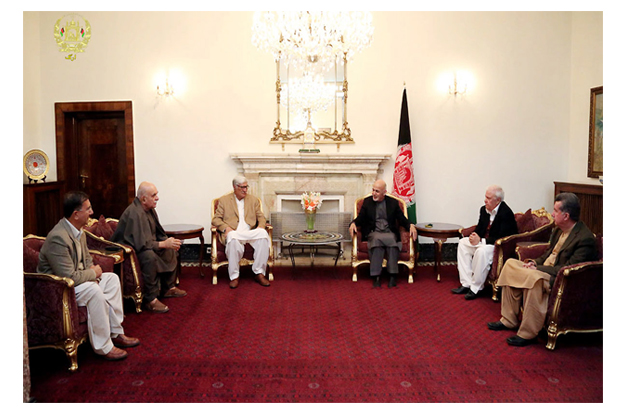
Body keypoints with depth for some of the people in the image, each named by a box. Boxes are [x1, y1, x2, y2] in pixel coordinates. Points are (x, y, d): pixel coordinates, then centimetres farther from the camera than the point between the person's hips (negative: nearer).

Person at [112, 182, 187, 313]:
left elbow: (157, 233, 13)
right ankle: (150, 300, -28)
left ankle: (168, 288, 19)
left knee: (171, 250, 9)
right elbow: (142, 244, -34)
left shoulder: (149, 209, 4)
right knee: (149, 256, -37)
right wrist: (164, 244, -25)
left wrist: (169, 242, -7)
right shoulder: (135, 213, -27)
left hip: (141, 245, 11)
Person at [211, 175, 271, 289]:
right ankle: (234, 276, -28)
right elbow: (215, 219, 8)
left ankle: (259, 273, -23)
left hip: (250, 233, 2)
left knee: (263, 234, -32)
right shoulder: (224, 200, 14)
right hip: (233, 232, -2)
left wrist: (260, 226, -5)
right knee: (233, 237, -40)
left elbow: (261, 217, 18)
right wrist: (225, 227, -13)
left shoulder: (253, 200, 22)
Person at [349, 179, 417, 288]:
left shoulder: (393, 202, 13)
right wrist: (353, 223, -13)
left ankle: (392, 276, -34)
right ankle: (376, 276, -37)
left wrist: (410, 225, -10)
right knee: (377, 239, -37)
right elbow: (360, 218, 10)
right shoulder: (367, 201, 14)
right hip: (373, 233, 0)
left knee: (392, 240, -36)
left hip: (390, 233, 0)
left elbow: (402, 219, 11)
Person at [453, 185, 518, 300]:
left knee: (482, 251, -35)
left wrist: (481, 241, -25)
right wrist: (475, 236, -11)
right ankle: (466, 284, -7)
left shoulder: (506, 213, -21)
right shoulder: (484, 209, 3)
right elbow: (479, 228, 13)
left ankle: (476, 288, -20)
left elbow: (502, 238, -25)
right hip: (484, 241, 9)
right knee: (462, 243, -4)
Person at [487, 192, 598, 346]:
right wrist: (535, 263, 1)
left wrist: (538, 268, -20)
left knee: (534, 278, -36)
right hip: (543, 271, 10)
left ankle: (528, 334, -22)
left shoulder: (585, 239, -18)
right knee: (510, 263, -2)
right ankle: (509, 320, 0)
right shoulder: (558, 230, 9)